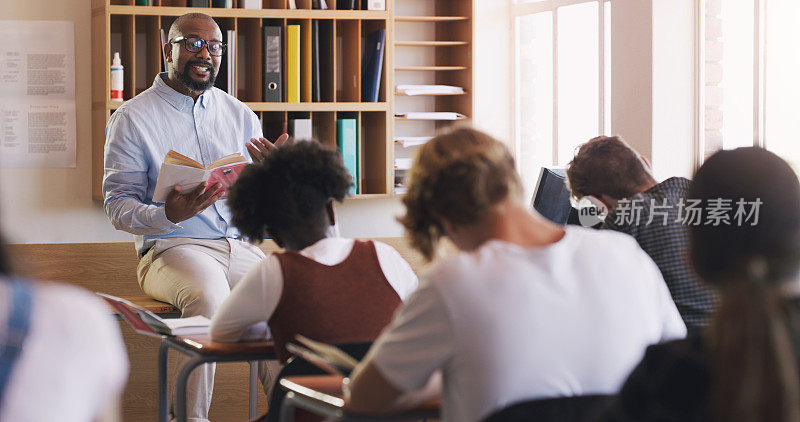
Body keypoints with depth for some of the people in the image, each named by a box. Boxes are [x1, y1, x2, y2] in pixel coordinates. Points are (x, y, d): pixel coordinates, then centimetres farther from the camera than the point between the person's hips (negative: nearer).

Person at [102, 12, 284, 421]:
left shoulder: (240, 115, 16)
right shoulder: (133, 118, 3)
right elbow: (118, 207, -2)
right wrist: (169, 215, -22)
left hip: (240, 246, 4)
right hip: (171, 247, -4)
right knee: (208, 292, -37)